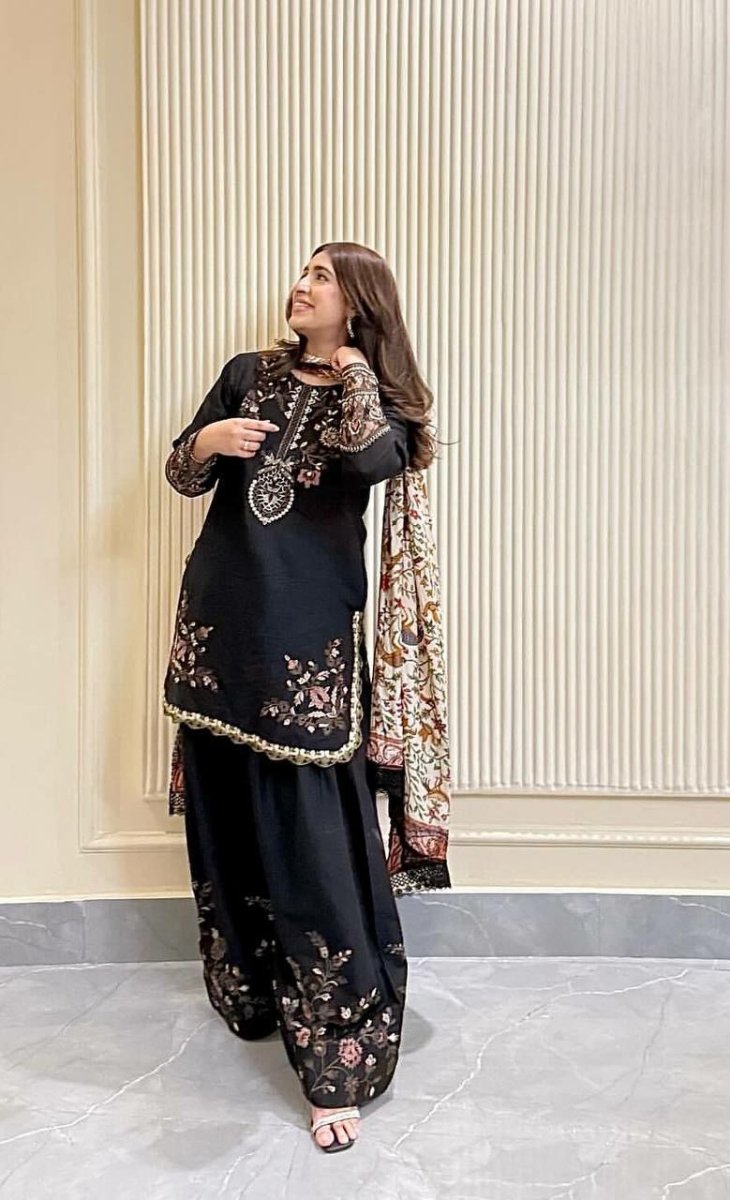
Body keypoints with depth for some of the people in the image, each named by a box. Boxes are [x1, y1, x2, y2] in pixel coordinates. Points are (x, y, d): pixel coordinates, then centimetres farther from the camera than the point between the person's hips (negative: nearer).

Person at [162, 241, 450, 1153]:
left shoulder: (376, 398, 5)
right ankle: (248, 994, 36)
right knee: (226, 820, 14)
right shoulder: (248, 375, 14)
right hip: (218, 618, 5)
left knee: (318, 843, -7)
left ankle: (339, 1065, 2)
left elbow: (375, 460, -19)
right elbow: (182, 475, 15)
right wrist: (206, 442, -6)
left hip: (310, 637, -4)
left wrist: (350, 366, -8)